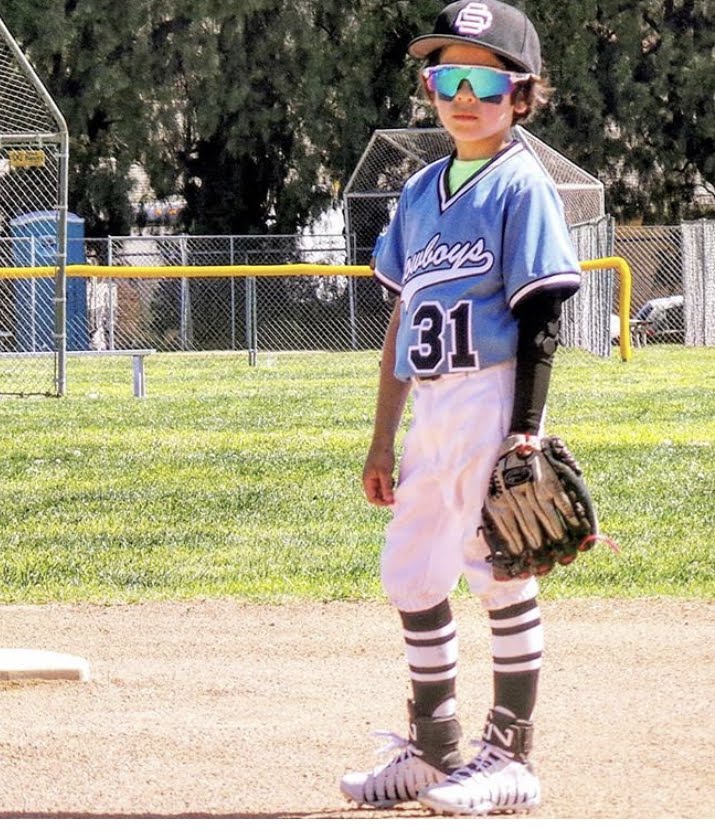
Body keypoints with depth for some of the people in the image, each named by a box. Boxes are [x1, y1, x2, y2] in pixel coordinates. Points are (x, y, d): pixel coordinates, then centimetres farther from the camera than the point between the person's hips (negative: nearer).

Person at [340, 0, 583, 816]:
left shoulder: (522, 186, -5)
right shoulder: (420, 192, 15)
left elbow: (539, 321, -10)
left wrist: (523, 435, -17)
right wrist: (382, 437, 16)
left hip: (492, 399, -7)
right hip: (431, 409, 8)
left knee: (501, 572, -4)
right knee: (409, 575, 10)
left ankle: (509, 757, 3)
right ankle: (432, 751, 21)